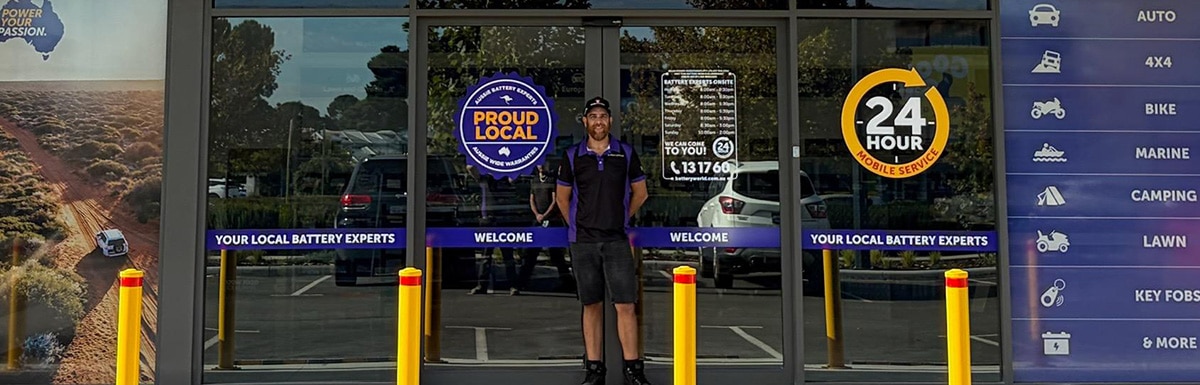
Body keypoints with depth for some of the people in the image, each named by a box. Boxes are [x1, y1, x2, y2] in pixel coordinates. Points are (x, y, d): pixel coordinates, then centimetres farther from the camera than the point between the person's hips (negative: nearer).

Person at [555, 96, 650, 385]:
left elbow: (640, 193, 13)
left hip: (617, 240, 0)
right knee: (591, 305, 6)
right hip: (583, 242, 1)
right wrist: (577, 226, 10)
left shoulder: (626, 153, 3)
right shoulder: (572, 156, 4)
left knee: (625, 305, -4)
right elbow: (563, 197, 13)